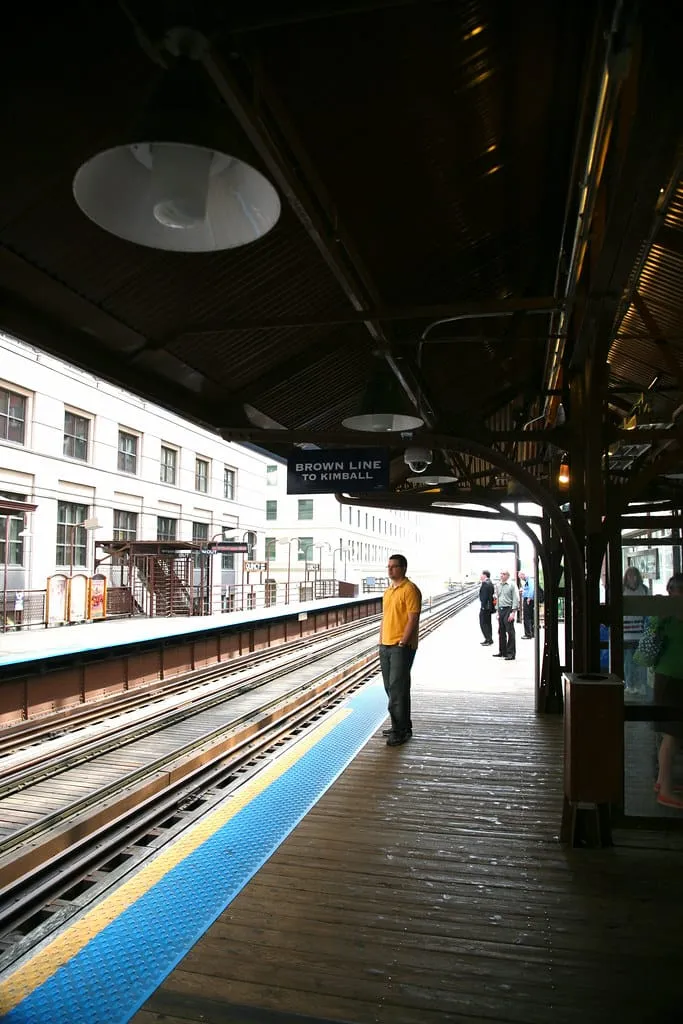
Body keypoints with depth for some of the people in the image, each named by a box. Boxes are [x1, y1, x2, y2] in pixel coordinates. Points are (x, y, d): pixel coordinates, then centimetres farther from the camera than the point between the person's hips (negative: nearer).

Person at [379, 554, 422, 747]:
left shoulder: (410, 590, -12)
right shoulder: (388, 590, 16)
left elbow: (413, 619, -17)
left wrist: (402, 643, -19)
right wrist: (381, 642, 16)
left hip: (402, 647, -9)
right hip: (386, 646, 9)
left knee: (398, 689, -8)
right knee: (390, 688, 13)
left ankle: (400, 731, -1)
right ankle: (402, 726, 25)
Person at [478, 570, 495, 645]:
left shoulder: (485, 583, -19)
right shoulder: (490, 583, 13)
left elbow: (484, 596, -23)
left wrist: (483, 606, -21)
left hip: (485, 606, -10)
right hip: (489, 606, 10)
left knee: (483, 623, -4)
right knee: (488, 623, 16)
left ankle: (488, 640, -3)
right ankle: (489, 639, 23)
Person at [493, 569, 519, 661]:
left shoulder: (512, 585, -6)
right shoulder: (498, 585, 14)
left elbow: (516, 599, -9)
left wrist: (513, 612, -15)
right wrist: (497, 611, 15)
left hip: (508, 610, -7)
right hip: (500, 610, 7)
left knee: (510, 632, -4)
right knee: (501, 632, 11)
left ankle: (511, 653, 0)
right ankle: (502, 652, 21)